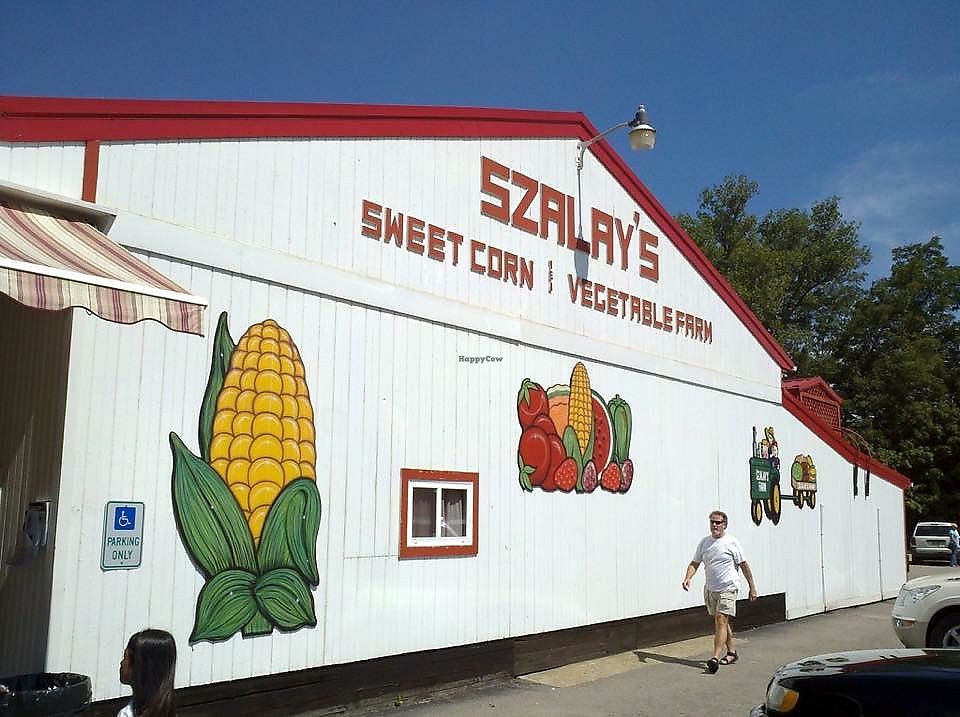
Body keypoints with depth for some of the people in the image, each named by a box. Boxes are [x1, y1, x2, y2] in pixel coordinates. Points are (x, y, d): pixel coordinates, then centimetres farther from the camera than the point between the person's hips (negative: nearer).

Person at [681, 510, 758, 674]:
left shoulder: (732, 542, -6)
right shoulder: (704, 542, 7)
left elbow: (744, 565, -1)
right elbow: (694, 563, 9)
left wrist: (752, 587, -1)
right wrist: (688, 578, -8)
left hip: (728, 588, -6)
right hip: (710, 588, 6)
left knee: (721, 620, -15)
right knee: (720, 621, 15)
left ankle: (715, 657, -20)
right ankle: (731, 653, 30)